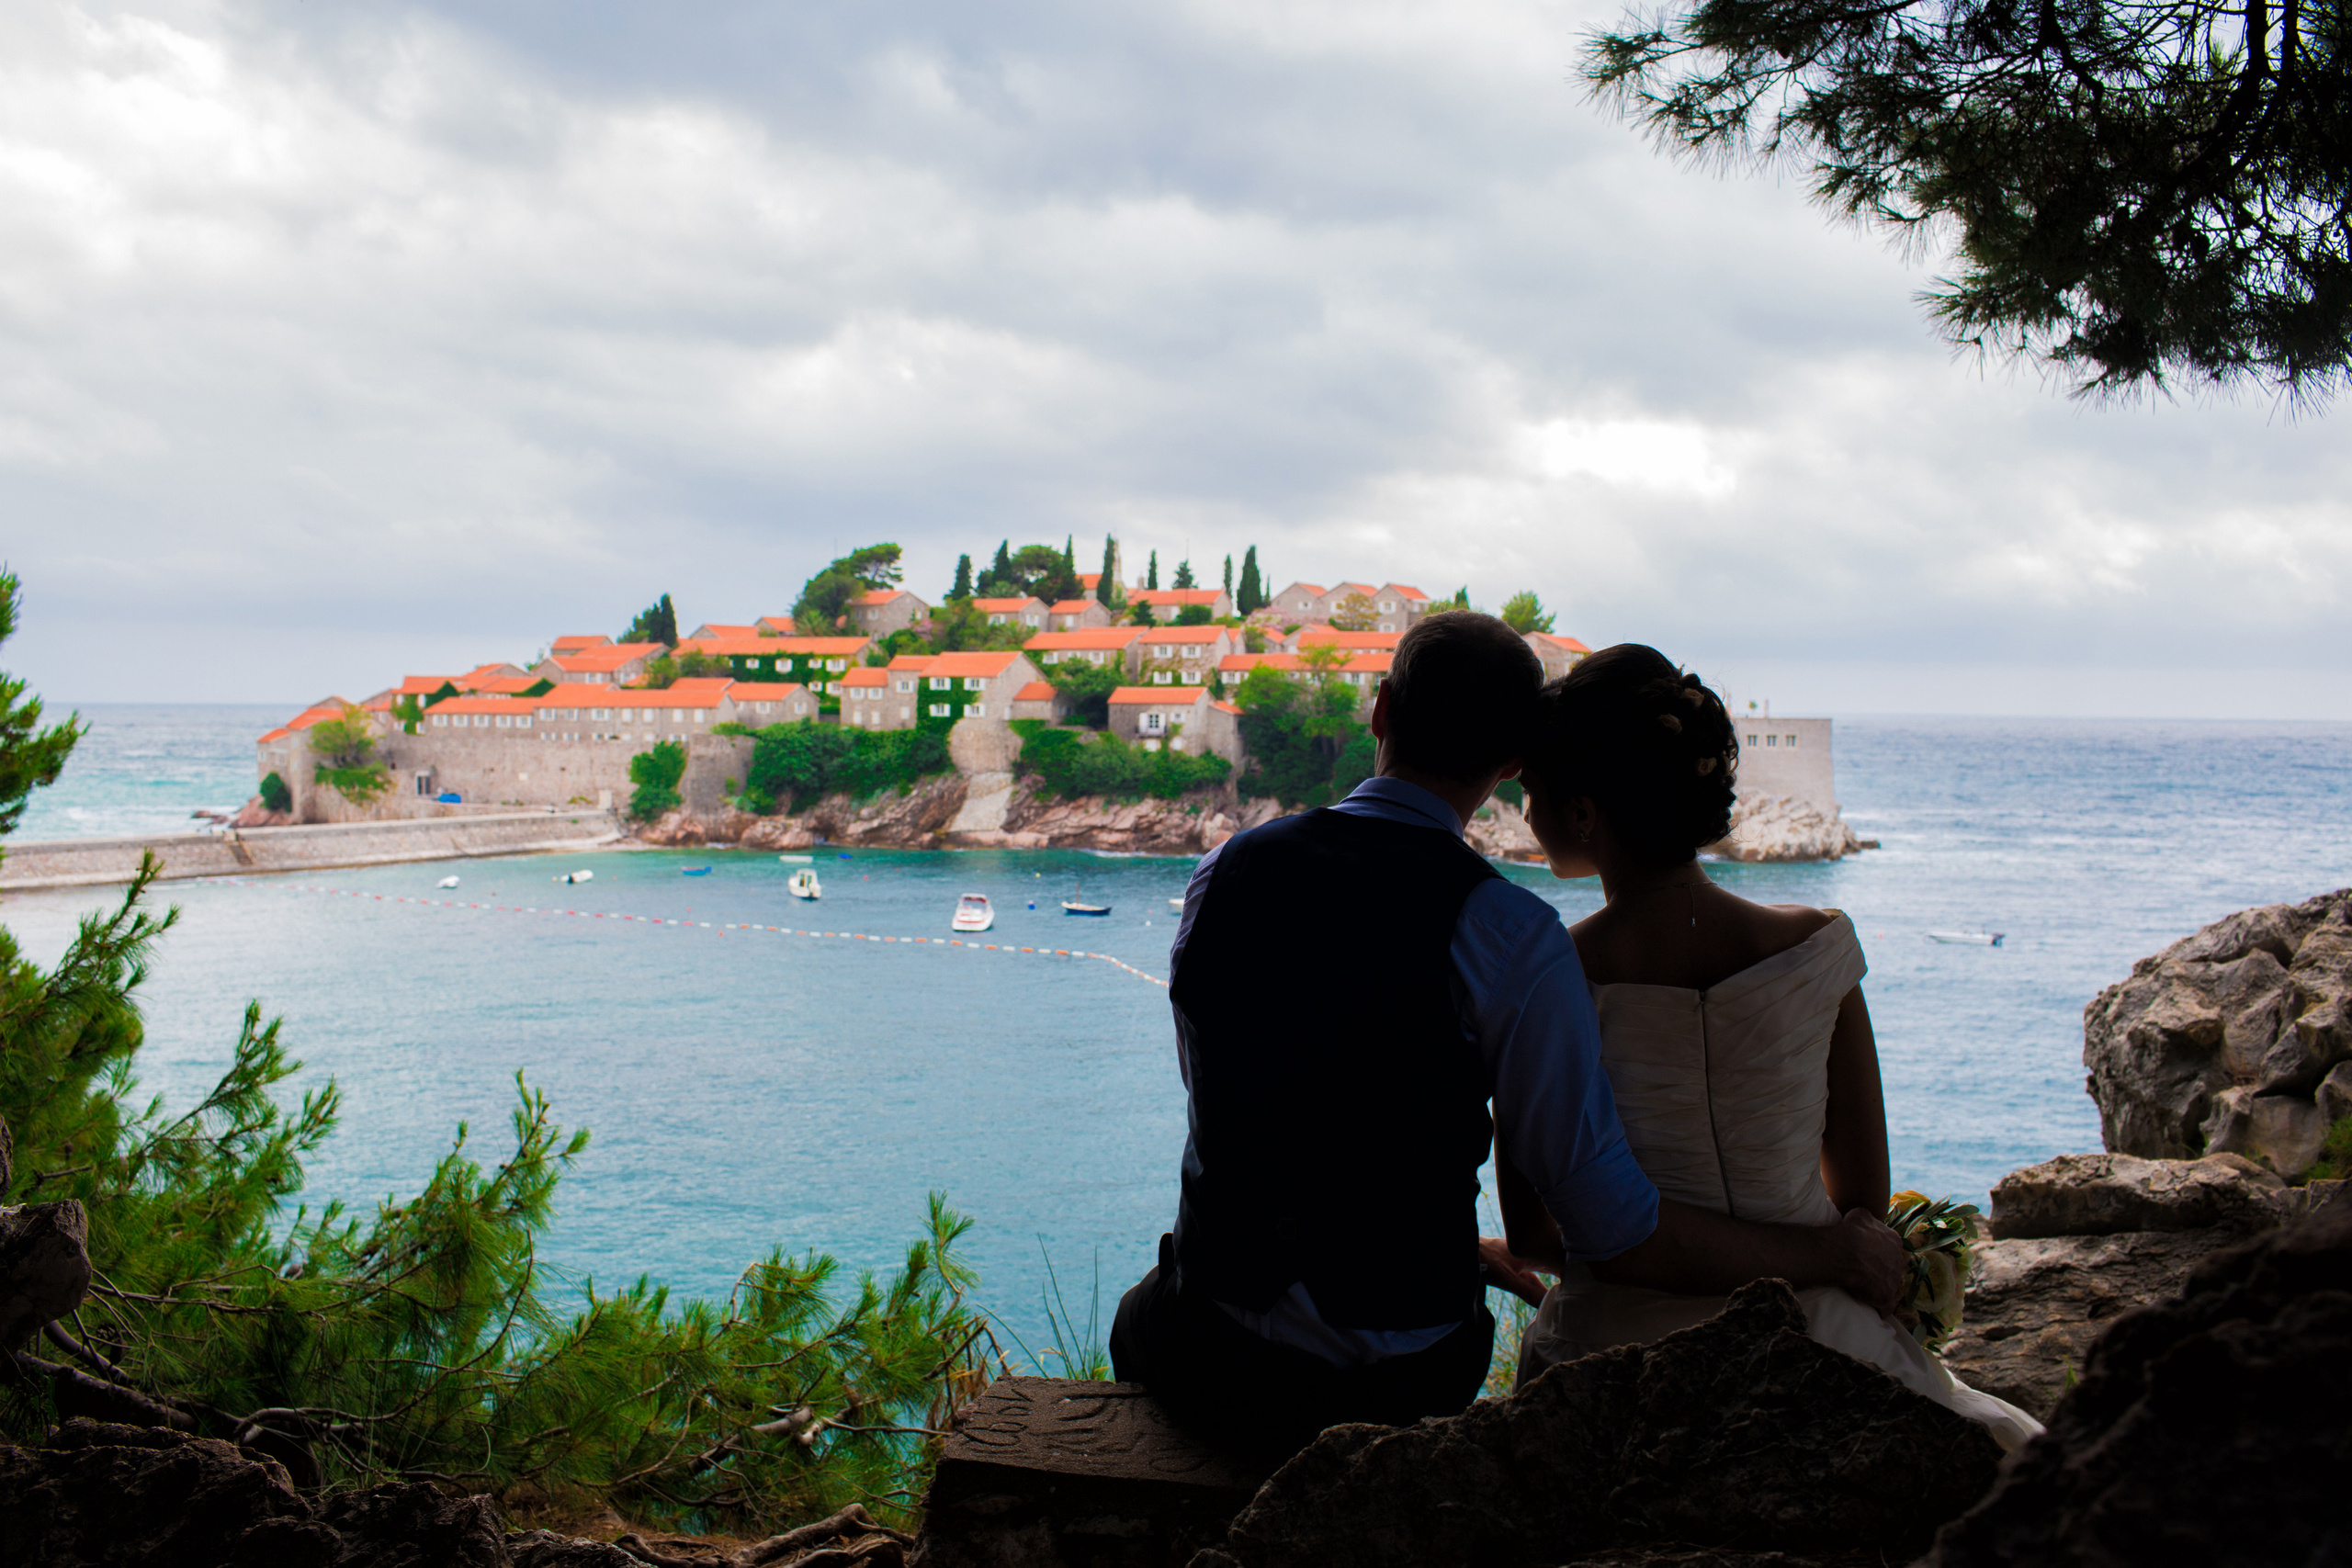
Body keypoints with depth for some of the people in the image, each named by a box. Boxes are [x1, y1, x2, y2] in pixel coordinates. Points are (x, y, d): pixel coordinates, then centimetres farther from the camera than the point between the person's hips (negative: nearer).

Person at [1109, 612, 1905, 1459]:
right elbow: (1613, 1227, -17)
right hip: (1399, 1385, -1)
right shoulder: (1508, 933, -18)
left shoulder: (1226, 872, -5)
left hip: (1212, 1359, 1)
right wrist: (1840, 1254, -3)